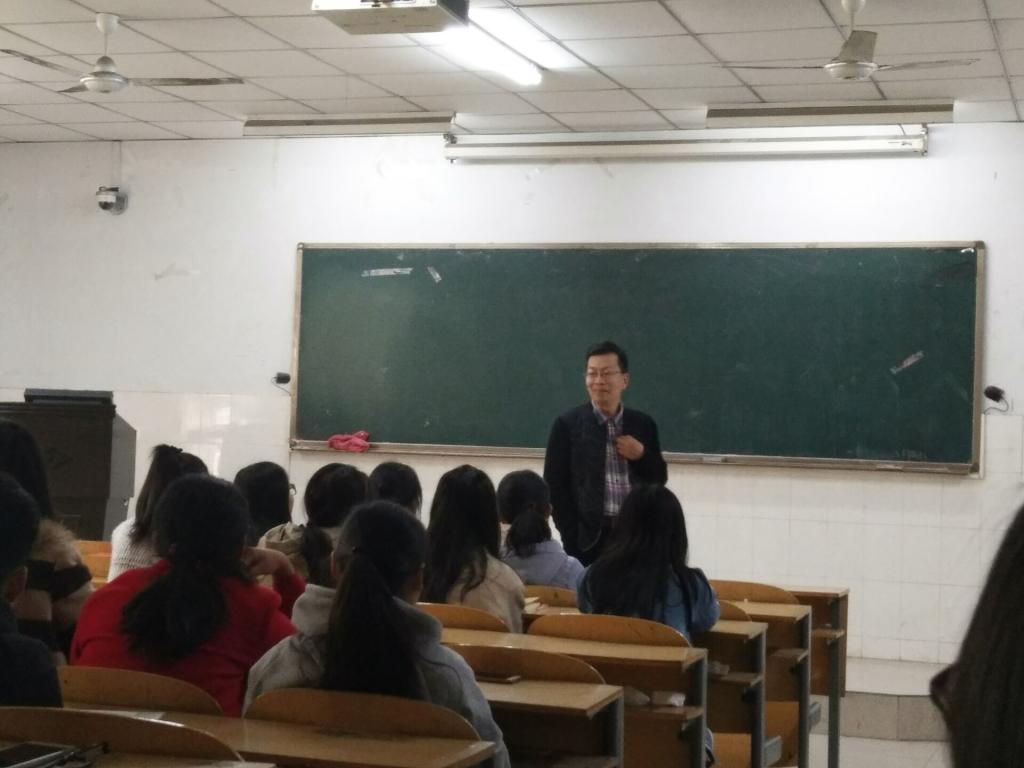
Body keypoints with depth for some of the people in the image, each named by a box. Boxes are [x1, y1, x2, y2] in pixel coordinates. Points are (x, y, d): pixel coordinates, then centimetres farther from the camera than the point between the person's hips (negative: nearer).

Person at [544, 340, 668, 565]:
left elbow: (660, 479, 15)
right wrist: (573, 537, -8)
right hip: (589, 537, -3)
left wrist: (642, 455, -5)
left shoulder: (643, 424, 10)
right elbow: (555, 486, -2)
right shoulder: (568, 425, 0)